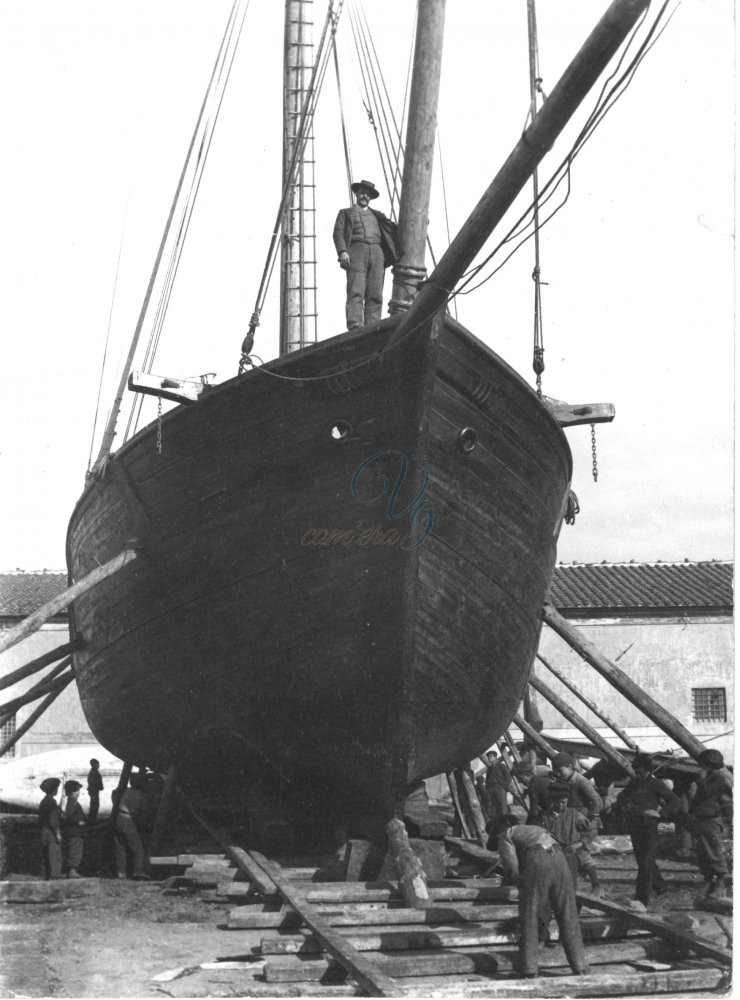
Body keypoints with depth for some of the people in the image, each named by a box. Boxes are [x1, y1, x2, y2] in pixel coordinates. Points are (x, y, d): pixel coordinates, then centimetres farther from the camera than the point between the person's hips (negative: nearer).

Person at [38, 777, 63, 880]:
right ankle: (55, 876, -8)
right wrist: (58, 833, -16)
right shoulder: (51, 802, -15)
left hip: (44, 832, 9)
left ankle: (47, 876, 15)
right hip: (52, 833, -9)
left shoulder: (43, 802, 12)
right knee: (55, 856, -6)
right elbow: (53, 819, -20)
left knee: (47, 856, 12)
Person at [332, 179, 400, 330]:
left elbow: (392, 229, 24)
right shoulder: (346, 213, 19)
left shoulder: (377, 216, 29)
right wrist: (342, 251, -11)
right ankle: (355, 326, -27)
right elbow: (338, 233, 6)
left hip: (377, 253, 4)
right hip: (357, 251, -4)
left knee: (375, 295, -7)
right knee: (356, 292, -17)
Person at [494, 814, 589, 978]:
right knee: (568, 917, 13)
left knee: (529, 919, 5)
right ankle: (580, 968, 13)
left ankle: (530, 971, 1)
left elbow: (512, 867, 4)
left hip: (536, 864, -5)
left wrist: (509, 879, 27)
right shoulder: (538, 830, 40)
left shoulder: (506, 835, 21)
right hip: (559, 860, 5)